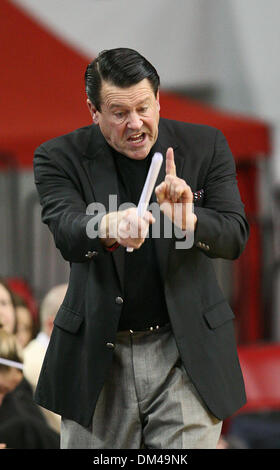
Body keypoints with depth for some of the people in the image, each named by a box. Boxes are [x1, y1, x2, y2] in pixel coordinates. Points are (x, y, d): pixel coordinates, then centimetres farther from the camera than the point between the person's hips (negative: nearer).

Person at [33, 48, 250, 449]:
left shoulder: (204, 146, 1)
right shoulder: (60, 158, -3)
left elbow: (235, 237, -4)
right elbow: (67, 235, -20)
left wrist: (188, 220, -27)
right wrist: (109, 227, -44)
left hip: (186, 350, 0)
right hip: (98, 353, 0)